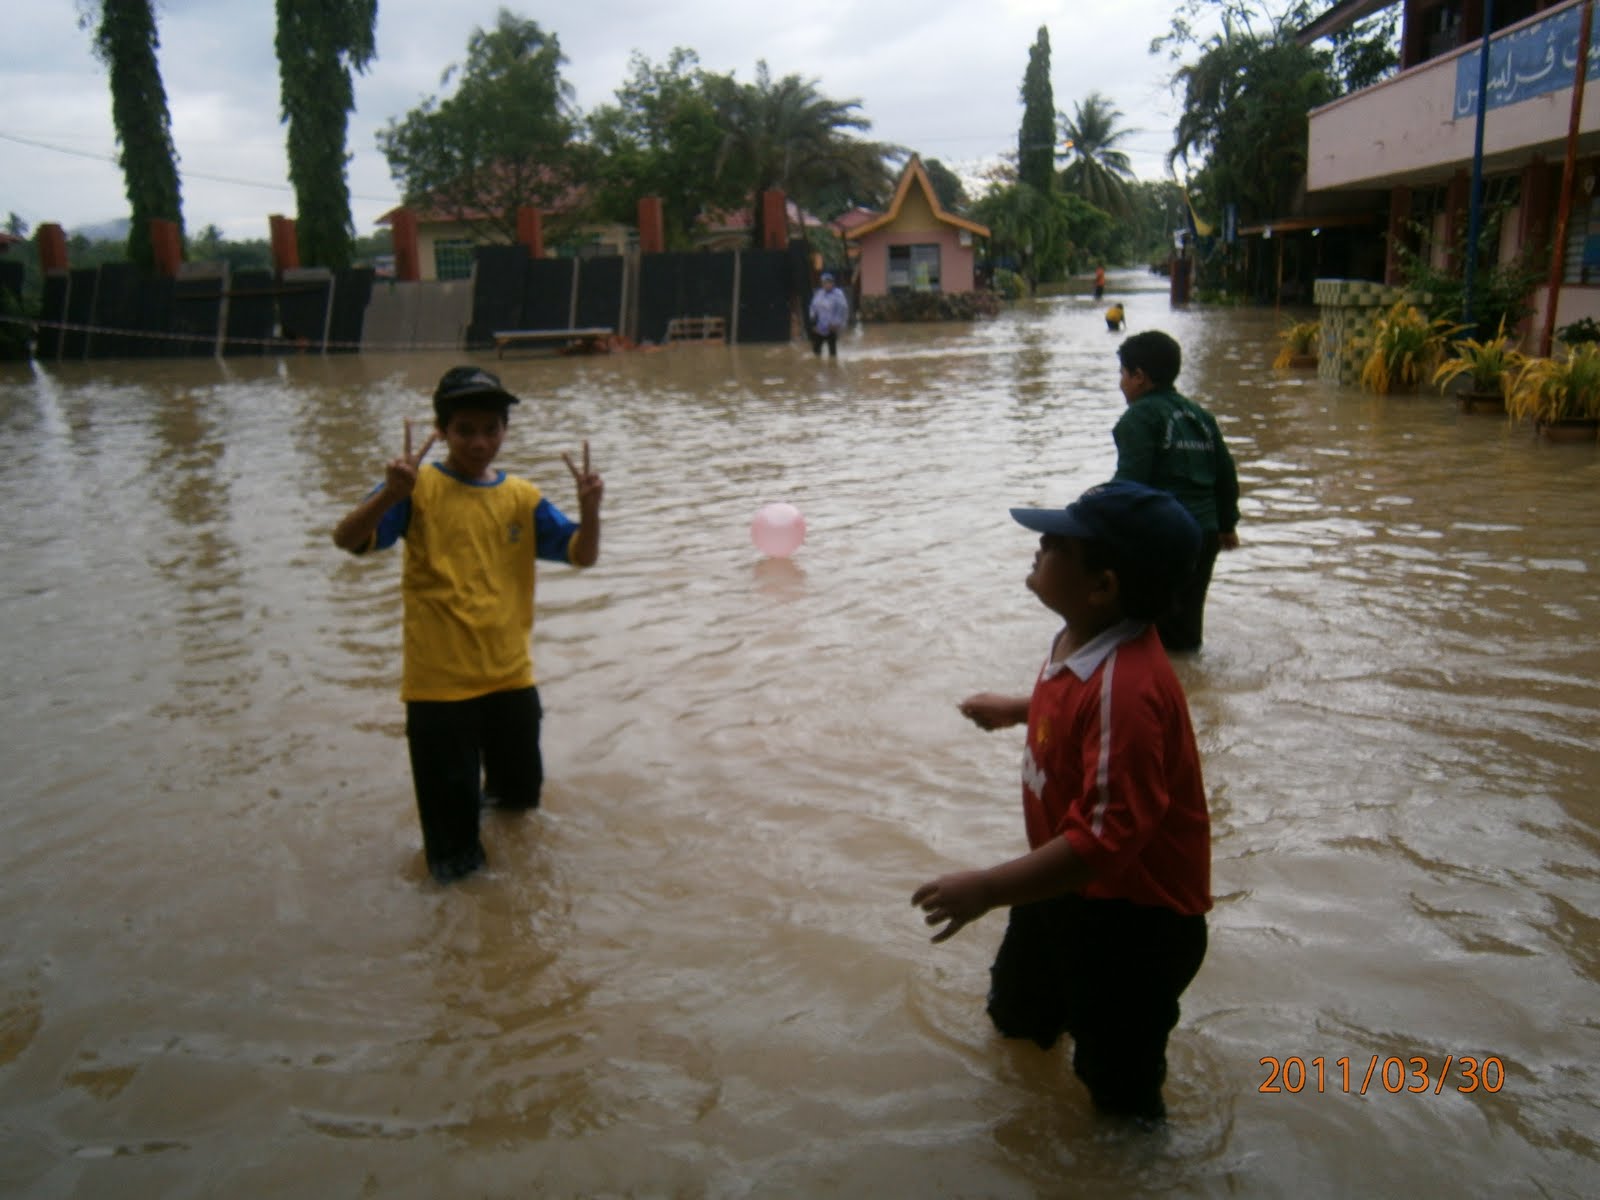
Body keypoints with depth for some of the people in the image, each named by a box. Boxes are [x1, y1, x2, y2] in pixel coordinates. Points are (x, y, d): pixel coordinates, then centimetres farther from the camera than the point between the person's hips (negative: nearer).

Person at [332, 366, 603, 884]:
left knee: (523, 793, 23)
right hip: (439, 684, -4)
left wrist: (589, 506, -21)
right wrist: (389, 494, -37)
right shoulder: (418, 488, -8)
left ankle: (495, 797, 55)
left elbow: (582, 554, -1)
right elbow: (347, 540, -19)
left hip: (511, 675, 4)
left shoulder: (520, 497, 3)